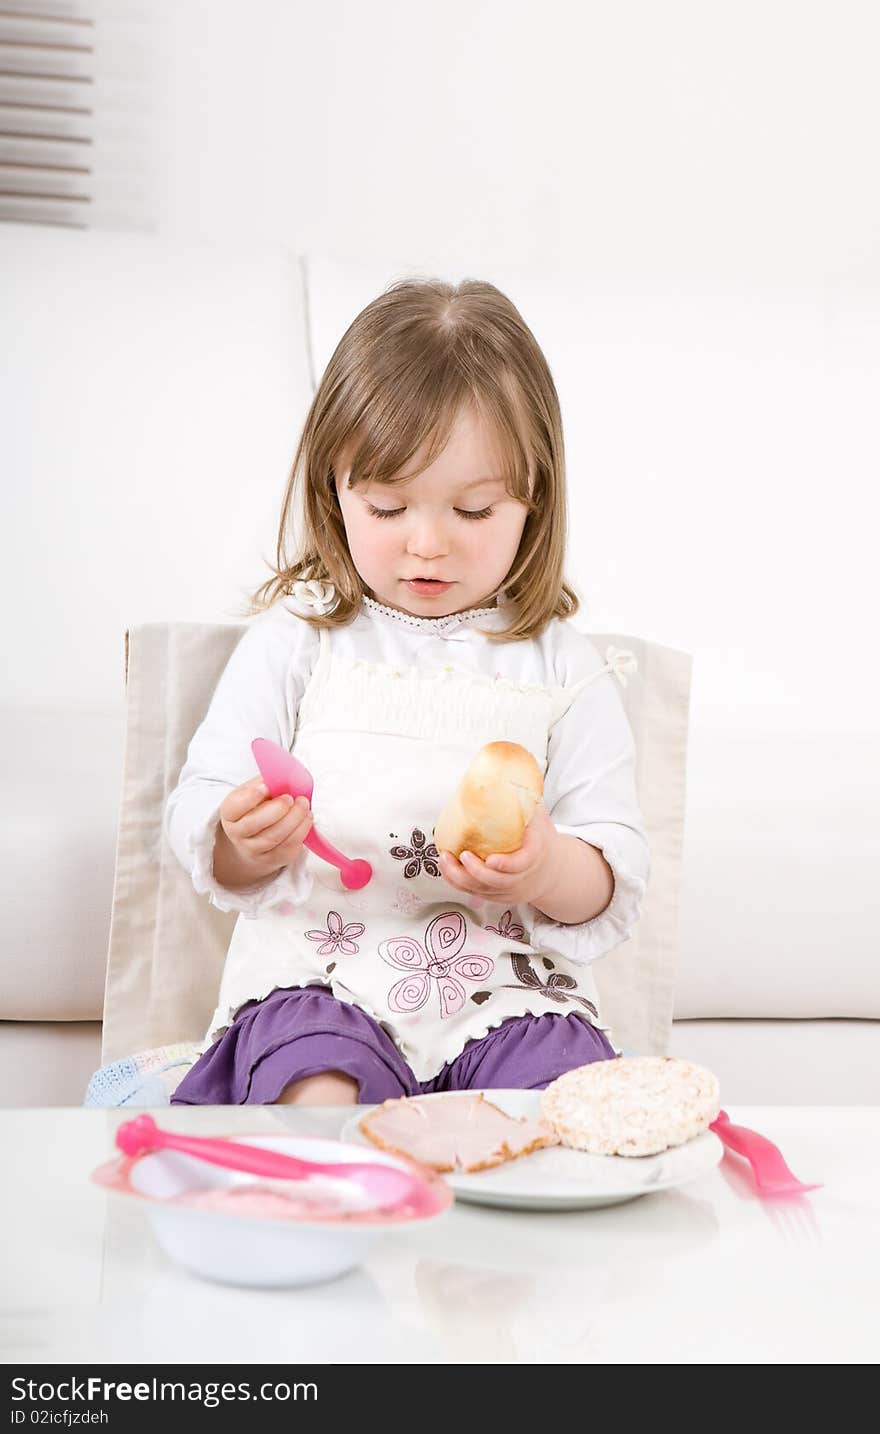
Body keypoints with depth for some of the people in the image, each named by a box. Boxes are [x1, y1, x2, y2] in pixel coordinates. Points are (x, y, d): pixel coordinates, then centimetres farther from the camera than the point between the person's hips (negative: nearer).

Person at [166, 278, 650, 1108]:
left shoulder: (559, 665, 6)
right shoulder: (296, 637, 5)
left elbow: (618, 881, 4)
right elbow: (199, 816, 4)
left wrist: (548, 869, -19)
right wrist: (246, 845, -20)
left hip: (508, 986, 2)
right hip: (319, 975, -1)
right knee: (319, 1100, -31)